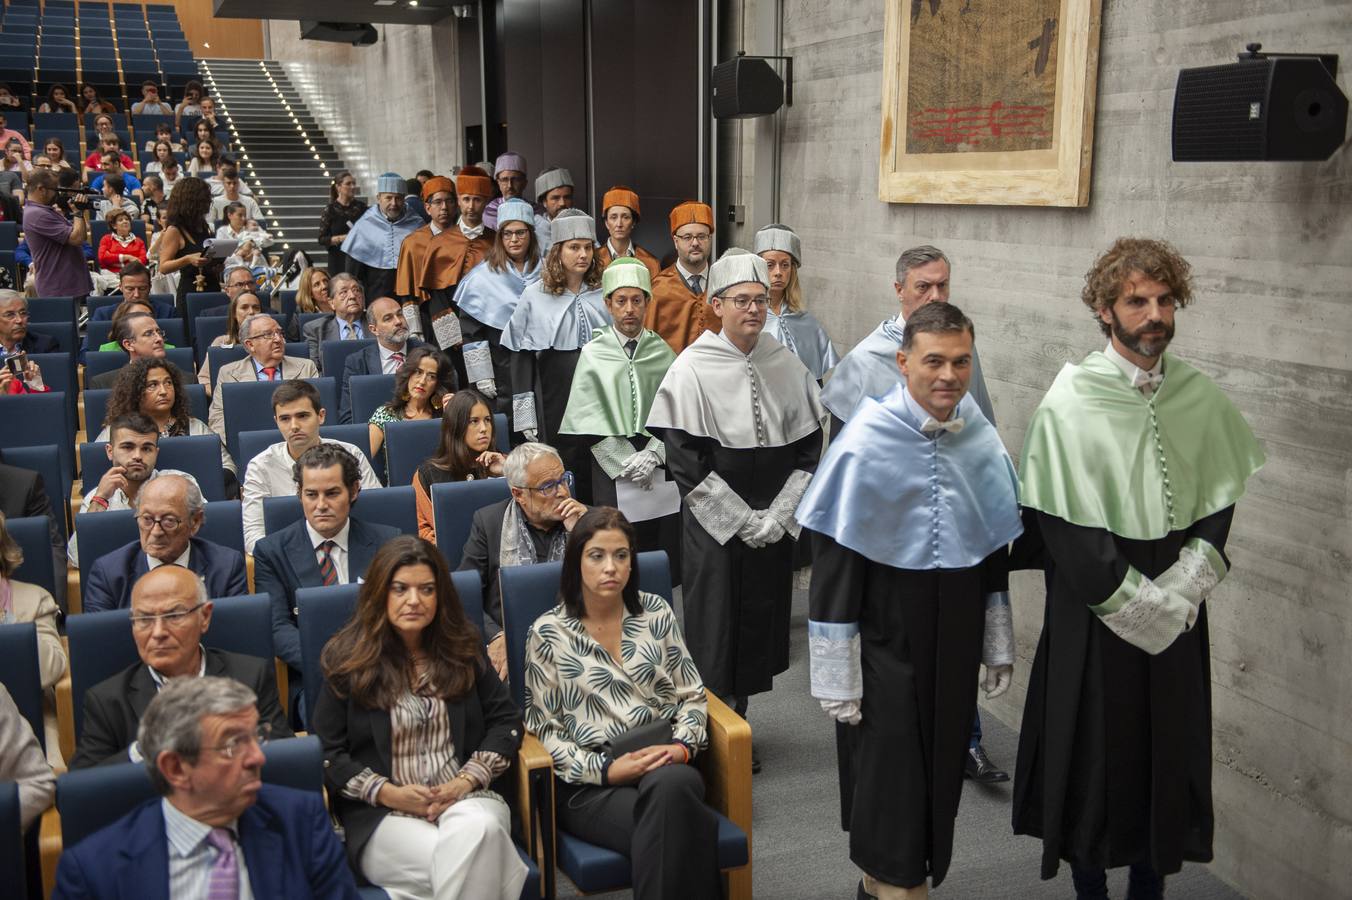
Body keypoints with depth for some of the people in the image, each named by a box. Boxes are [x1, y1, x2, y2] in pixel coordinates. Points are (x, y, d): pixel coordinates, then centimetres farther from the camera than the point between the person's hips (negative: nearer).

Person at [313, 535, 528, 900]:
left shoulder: (463, 647, 10)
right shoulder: (348, 659, 2)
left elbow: (506, 721, 8)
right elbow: (326, 752, 2)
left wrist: (466, 781, -7)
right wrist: (388, 793, -11)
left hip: (466, 798, 3)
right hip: (382, 815, -3)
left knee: (480, 829, -35)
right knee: (458, 863, -34)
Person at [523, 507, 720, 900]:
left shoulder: (656, 612, 9)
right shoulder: (548, 633, 0)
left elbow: (692, 695, 12)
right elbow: (543, 728, 1)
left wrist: (682, 746, -9)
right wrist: (605, 769, -13)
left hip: (663, 763, 3)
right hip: (590, 781, -2)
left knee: (670, 787, -37)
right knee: (668, 821, -35)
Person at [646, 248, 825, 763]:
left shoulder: (786, 366, 3)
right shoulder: (693, 368, -8)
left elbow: (808, 447, 5)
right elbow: (685, 462, -11)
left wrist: (777, 517, -6)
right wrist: (743, 520, -13)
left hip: (773, 526, 4)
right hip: (713, 524, -4)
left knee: (760, 622, 11)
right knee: (715, 629, 3)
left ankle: (737, 723, 28)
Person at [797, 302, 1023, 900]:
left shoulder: (983, 441, 0)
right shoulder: (864, 444, -17)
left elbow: (995, 550, 11)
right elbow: (833, 567, -14)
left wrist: (999, 647, 13)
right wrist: (838, 679, -13)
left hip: (955, 638, 5)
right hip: (885, 640, -5)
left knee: (940, 766, 15)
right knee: (887, 768, 2)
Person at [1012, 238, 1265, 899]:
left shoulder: (1201, 398, 1)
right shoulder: (1069, 404, -12)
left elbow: (1219, 501, 6)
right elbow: (1061, 524, -13)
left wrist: (1182, 587, -8)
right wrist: (1135, 602, -13)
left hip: (1178, 613, 4)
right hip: (1094, 615, -4)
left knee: (1170, 746, 12)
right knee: (1094, 750, 7)